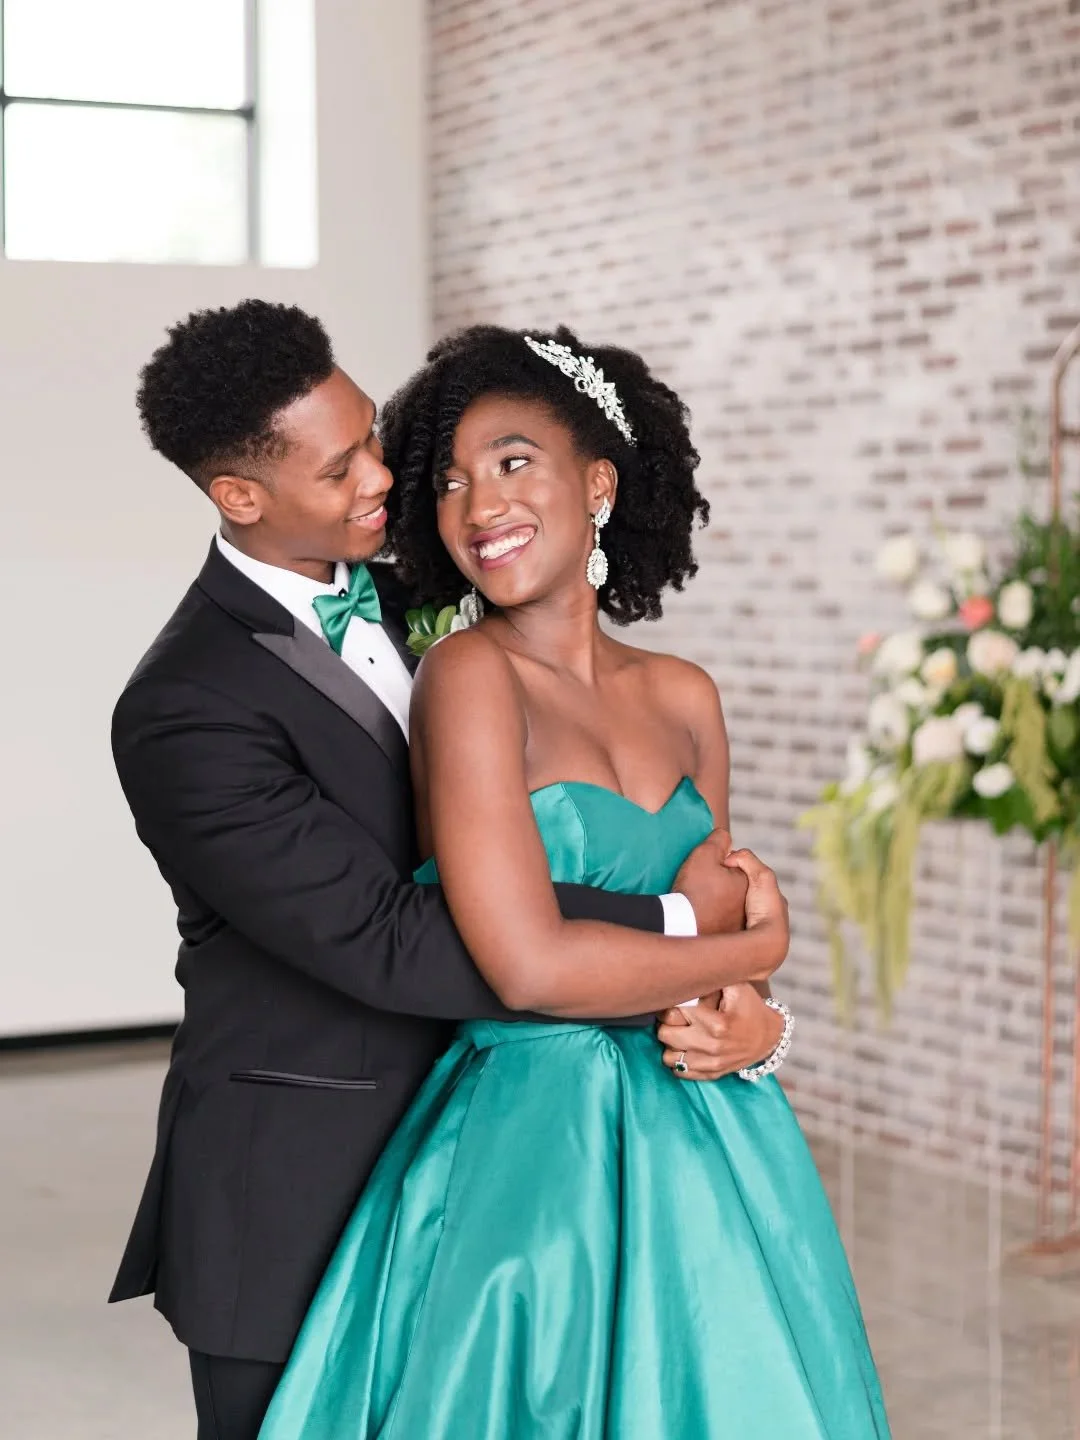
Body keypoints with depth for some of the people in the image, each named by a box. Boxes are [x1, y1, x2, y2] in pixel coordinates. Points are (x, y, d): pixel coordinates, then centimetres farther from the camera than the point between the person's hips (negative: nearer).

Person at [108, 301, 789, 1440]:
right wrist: (675, 923, -19)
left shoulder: (409, 608, 5)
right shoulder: (186, 712, -20)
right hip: (296, 1204, -7)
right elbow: (384, 943, -25)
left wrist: (729, 994, -12)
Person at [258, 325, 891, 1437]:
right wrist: (757, 947, -6)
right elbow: (529, 964, -20)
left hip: (704, 1158, 6)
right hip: (532, 1166, -6)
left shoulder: (681, 697, 7)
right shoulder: (470, 675, -12)